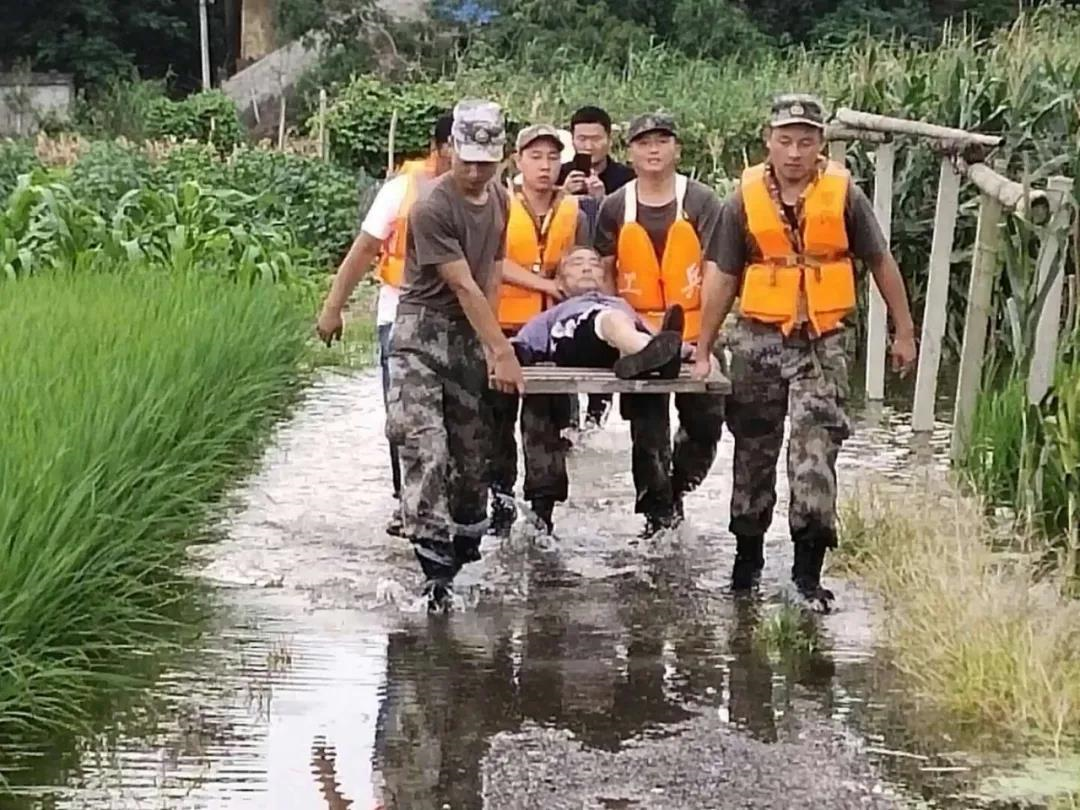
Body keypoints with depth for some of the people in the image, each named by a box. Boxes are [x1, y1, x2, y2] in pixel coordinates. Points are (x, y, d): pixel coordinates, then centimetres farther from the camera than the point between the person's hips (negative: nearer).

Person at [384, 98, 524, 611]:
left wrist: (491, 345, 1)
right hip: (423, 332, -7)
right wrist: (502, 352, -19)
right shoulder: (432, 209, -18)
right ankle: (436, 570, -18)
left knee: (472, 448, 12)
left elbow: (492, 274, 10)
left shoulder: (500, 200, 7)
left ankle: (466, 550, 25)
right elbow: (463, 287, -19)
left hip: (469, 335, 7)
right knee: (425, 448, -16)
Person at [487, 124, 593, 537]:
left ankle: (541, 508, 7)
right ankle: (502, 499, 19)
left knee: (546, 423, 2)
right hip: (504, 328, -1)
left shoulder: (574, 214, 7)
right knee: (499, 418, 7)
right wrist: (541, 282, -17)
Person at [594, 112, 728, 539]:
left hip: (694, 334, -2)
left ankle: (676, 489, 27)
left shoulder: (702, 202, -4)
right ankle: (658, 513, 17)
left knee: (705, 421, 3)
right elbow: (603, 274, 9)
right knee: (647, 432, 6)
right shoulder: (615, 208, 3)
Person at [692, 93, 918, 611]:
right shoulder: (745, 198, -1)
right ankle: (747, 555, 27)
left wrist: (904, 332, 8)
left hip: (822, 341, -2)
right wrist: (702, 351, 4)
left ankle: (808, 569, -3)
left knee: (815, 453, -10)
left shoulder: (843, 194, -4)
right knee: (753, 452, 12)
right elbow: (722, 279, 4)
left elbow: (881, 264, 6)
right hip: (758, 338, 2)